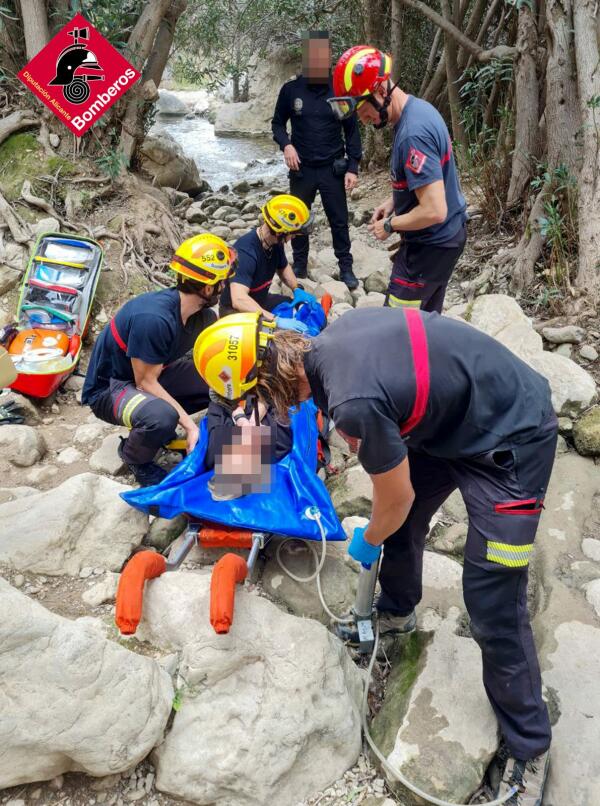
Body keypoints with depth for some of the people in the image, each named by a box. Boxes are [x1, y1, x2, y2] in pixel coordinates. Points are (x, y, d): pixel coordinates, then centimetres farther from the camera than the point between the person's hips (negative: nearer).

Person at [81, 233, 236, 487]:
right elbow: (146, 383, -26)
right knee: (163, 416, -37)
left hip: (154, 373, 8)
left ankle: (159, 425, 9)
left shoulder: (203, 315, -9)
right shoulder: (154, 318, -33)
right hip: (109, 387, -7)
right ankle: (134, 456, -4)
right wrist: (190, 425, -25)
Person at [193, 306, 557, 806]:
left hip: (510, 438, -9)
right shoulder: (334, 333, -8)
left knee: (492, 605, -4)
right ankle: (397, 613, 46)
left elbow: (395, 499, -14)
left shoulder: (353, 403, -32)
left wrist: (367, 543, 5)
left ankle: (529, 747, 15)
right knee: (402, 521, 19)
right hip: (456, 414, 9)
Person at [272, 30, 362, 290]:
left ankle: (346, 268, 17)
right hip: (302, 169, 1)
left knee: (339, 221, 5)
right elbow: (278, 123, 8)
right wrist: (286, 144, -12)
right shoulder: (290, 90, -3)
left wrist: (352, 167, -4)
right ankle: (299, 266, 25)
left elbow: (352, 131, 2)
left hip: (333, 169, -1)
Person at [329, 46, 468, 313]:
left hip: (431, 245, -10)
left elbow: (434, 211, -30)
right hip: (447, 235, 10)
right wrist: (394, 200, 9)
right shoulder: (418, 109, 3)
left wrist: (389, 225, -15)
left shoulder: (413, 135, -29)